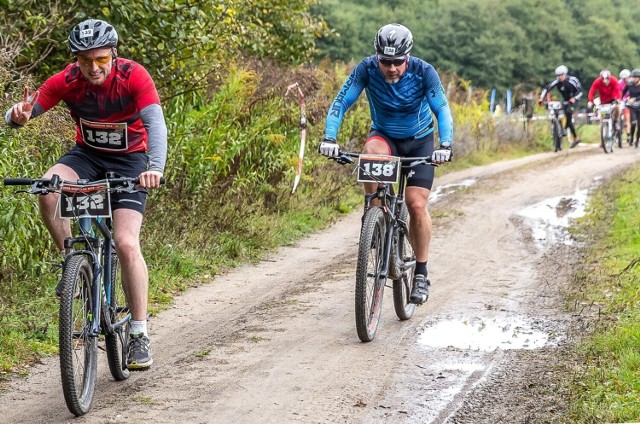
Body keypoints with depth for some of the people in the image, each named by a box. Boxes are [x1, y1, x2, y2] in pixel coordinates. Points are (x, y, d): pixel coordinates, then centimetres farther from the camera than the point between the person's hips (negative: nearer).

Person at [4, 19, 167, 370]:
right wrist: (18, 116, -44)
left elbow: (156, 122, -35)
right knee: (48, 190, -30)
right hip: (87, 154, 2)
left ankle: (140, 335, -6)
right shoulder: (66, 81, -18)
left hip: (129, 159, -2)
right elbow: (16, 116, -18)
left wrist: (156, 167, -53)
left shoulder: (134, 76, -24)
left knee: (126, 243, -16)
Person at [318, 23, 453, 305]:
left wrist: (445, 145, -48)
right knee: (371, 152, -37)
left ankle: (421, 273, 3)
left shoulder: (423, 72, -25)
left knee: (416, 204, -13)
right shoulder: (367, 69, -22)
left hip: (419, 142, -1)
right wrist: (329, 138, -42)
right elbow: (341, 103, -26)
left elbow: (442, 109, -30)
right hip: (384, 136, 1)